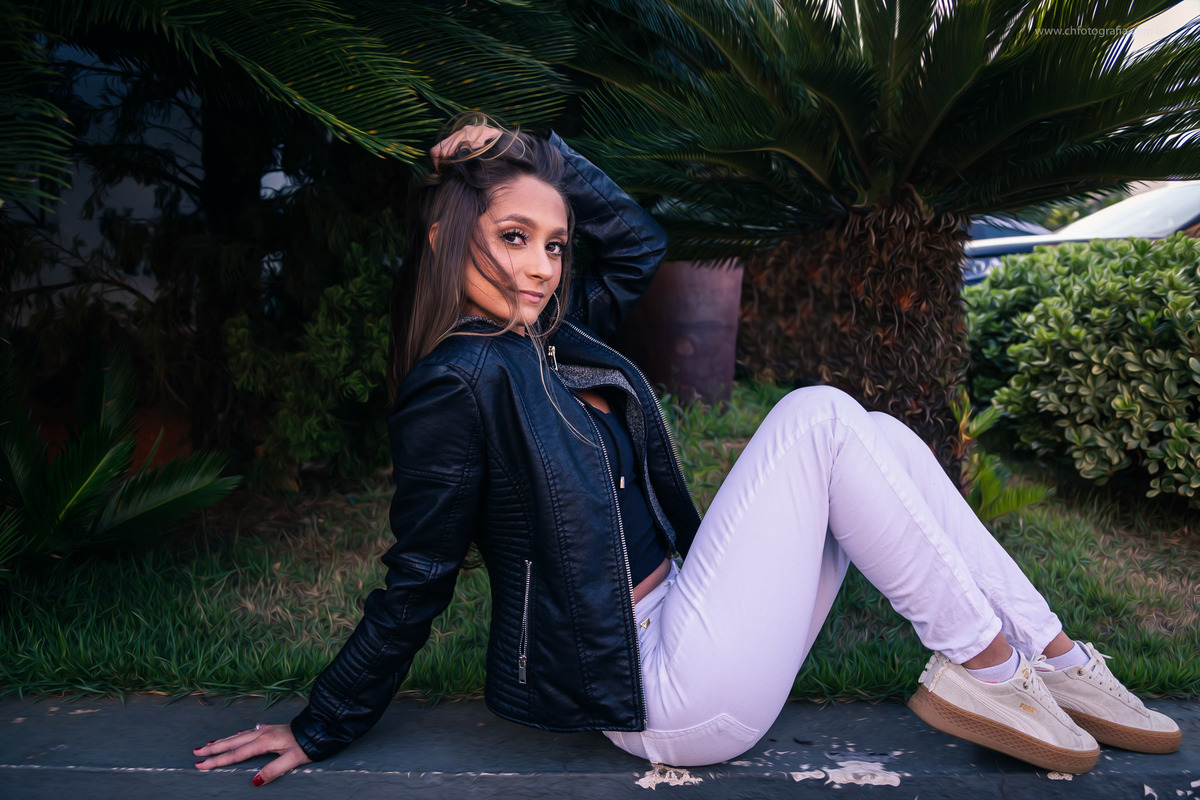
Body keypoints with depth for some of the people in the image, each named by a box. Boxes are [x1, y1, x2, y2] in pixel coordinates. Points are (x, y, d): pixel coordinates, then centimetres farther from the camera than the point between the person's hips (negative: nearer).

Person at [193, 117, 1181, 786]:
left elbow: (637, 240, 19)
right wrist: (319, 732, -5)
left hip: (678, 625, 9)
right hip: (654, 691, -9)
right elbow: (418, 580, -10)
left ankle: (1050, 655, 6)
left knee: (872, 436, 2)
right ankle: (984, 665, -6)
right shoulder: (457, 383, -15)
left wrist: (528, 151, 11)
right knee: (816, 418, -14)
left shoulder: (555, 338, 11)